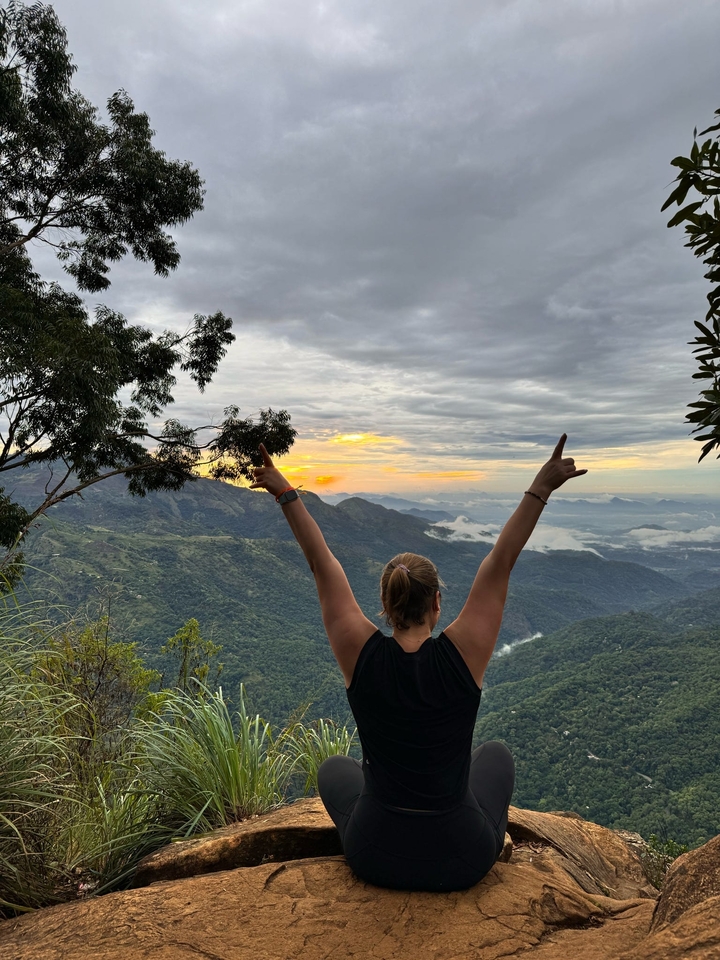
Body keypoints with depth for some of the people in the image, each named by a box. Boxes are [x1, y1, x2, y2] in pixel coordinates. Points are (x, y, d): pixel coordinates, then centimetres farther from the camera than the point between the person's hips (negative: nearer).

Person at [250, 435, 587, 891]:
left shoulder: (361, 656, -19)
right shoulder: (462, 655, -22)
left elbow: (322, 563, -12)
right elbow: (501, 561, -17)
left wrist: (287, 494, -6)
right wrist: (540, 489, -15)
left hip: (376, 857, 1)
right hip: (462, 859, 0)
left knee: (334, 768, 33)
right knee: (496, 754, 30)